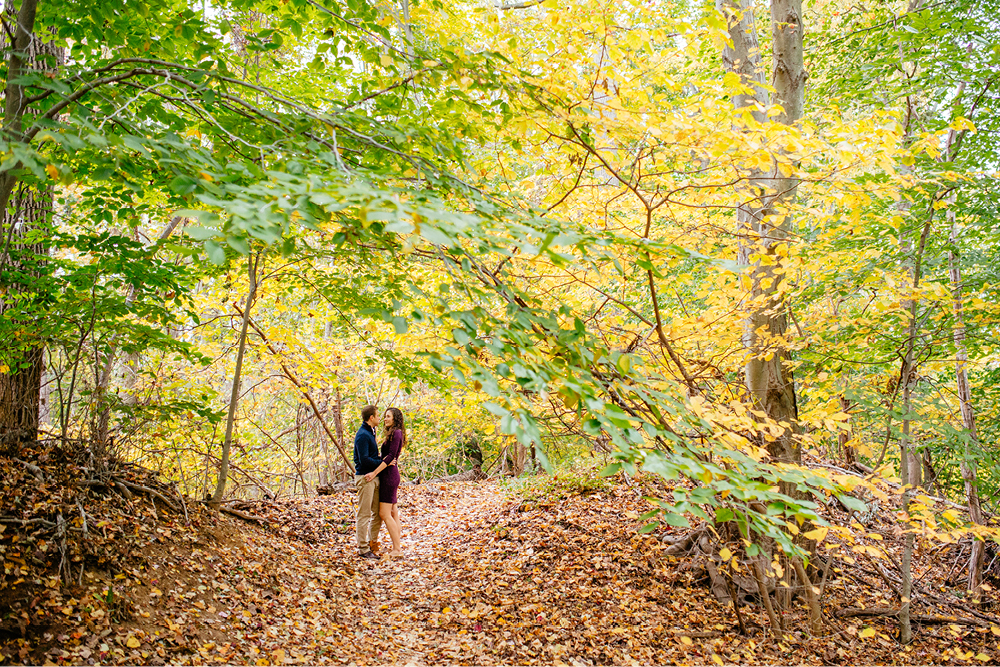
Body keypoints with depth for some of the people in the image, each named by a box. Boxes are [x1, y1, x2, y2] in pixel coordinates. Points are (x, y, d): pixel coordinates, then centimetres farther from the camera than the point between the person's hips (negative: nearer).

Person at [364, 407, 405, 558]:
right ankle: (397, 545, 17)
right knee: (392, 513, 12)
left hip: (389, 475, -10)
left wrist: (375, 472, -21)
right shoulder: (391, 434, 17)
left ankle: (397, 549, -6)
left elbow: (390, 456, -19)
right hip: (390, 475, 10)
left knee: (384, 514, -9)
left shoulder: (396, 433, -13)